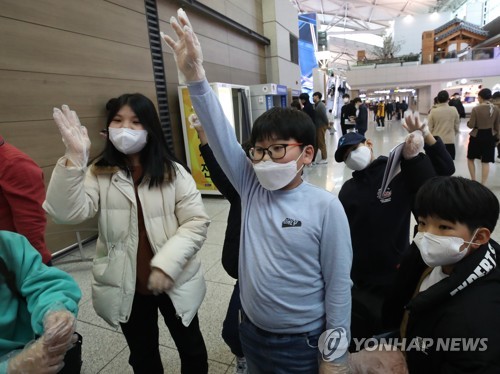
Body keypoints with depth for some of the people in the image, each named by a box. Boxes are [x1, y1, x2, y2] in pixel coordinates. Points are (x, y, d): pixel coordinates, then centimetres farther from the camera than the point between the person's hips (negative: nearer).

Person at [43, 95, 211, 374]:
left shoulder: (174, 173, -10)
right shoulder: (99, 173, -4)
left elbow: (196, 223, -12)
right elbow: (68, 213, -19)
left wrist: (166, 263, -22)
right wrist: (74, 158, -28)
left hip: (175, 282, -1)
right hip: (125, 287, 2)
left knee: (191, 348, 23)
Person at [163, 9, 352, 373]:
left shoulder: (325, 207, -20)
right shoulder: (252, 189, -9)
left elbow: (338, 285, -14)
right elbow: (220, 135, -19)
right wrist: (195, 75, -30)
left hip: (302, 344, -4)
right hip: (251, 334, 5)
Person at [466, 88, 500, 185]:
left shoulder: (476, 109, -14)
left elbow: (471, 125, -12)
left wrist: (468, 122, 10)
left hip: (477, 136, -4)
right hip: (490, 136, 4)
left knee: (470, 158, 15)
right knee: (485, 161, 7)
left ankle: (473, 181, 15)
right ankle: (483, 184, 11)